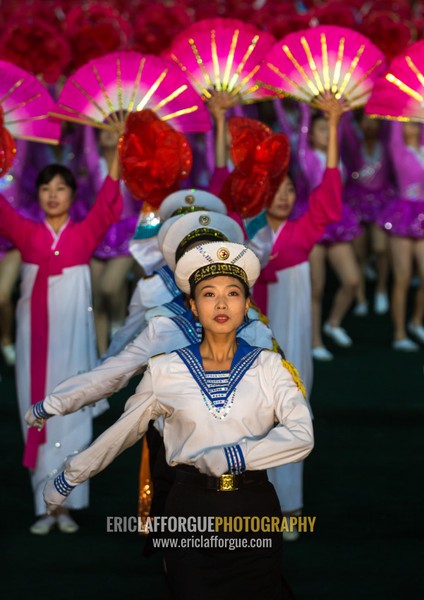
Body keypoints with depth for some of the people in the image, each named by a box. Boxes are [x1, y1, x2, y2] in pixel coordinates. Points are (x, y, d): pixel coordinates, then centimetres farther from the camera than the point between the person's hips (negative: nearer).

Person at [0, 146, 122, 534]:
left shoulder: (84, 234, 2)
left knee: (72, 417, -1)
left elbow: (107, 202, -10)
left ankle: (67, 504, 2)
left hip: (73, 337, -1)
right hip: (35, 337, 1)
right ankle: (45, 506, 5)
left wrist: (120, 150, -21)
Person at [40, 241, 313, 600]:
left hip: (255, 510, 0)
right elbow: (119, 434, 13)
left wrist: (231, 457, -18)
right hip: (192, 508, 0)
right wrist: (66, 482, 18)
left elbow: (301, 437, -10)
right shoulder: (165, 371, 3)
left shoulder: (269, 367, 1)